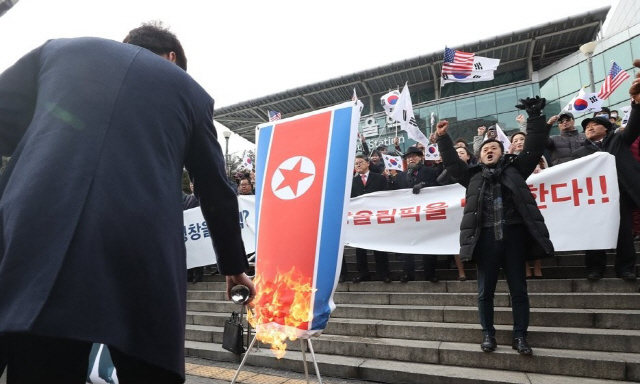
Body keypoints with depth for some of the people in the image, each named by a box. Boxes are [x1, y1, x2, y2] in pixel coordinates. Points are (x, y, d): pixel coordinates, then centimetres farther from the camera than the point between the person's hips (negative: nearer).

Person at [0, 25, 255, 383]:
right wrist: (235, 267, 31)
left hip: (39, 240, 2)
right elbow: (217, 195, 20)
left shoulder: (58, 49, 23)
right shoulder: (191, 92, 19)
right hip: (143, 258, -1)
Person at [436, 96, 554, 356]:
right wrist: (443, 138, 4)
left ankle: (520, 336, 17)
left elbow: (534, 148, 6)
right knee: (485, 290, 6)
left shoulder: (515, 168, 13)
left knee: (518, 289, 6)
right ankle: (488, 334, 18)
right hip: (486, 236, 1)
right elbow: (451, 161, 12)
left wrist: (535, 117, -1)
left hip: (514, 233, 0)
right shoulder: (473, 175, 15)